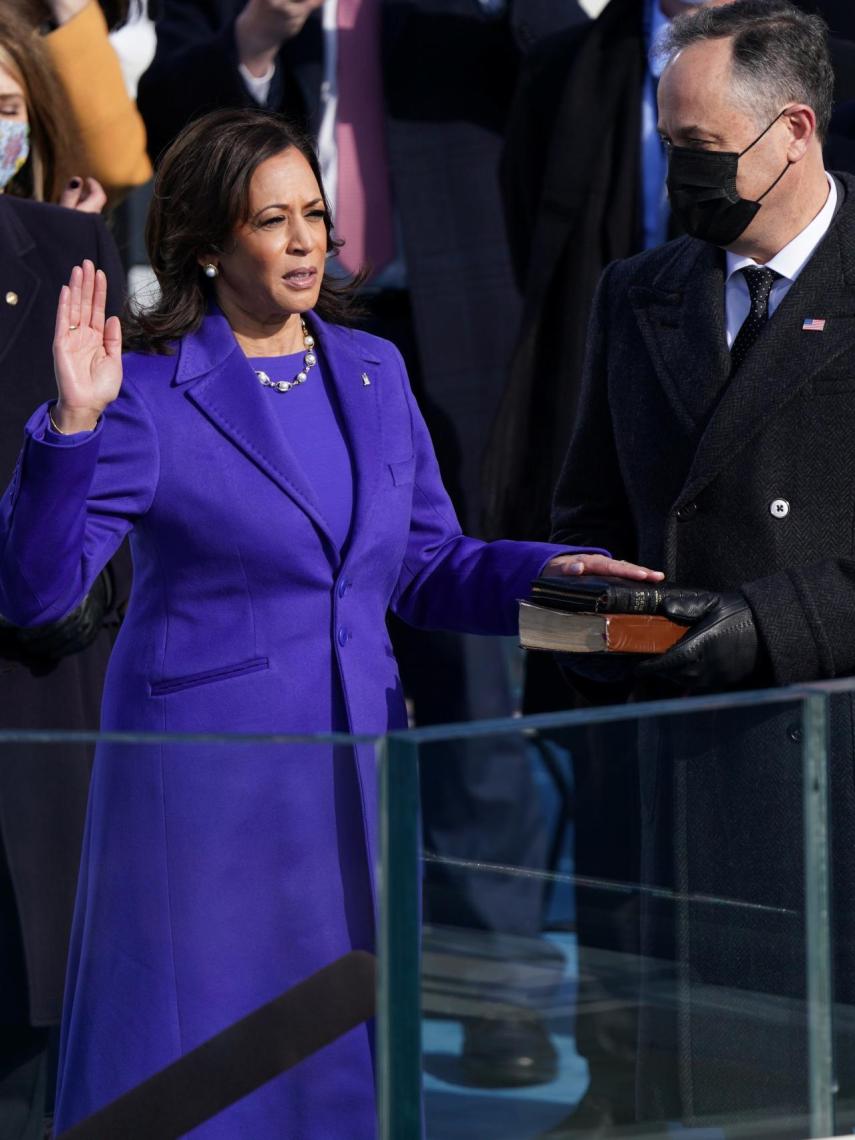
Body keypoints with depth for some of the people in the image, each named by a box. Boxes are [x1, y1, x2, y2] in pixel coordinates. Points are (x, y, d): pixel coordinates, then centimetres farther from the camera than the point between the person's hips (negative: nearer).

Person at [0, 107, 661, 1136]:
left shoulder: (372, 372, 10)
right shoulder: (152, 395, -8)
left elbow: (424, 567, 15)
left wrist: (545, 572, -2)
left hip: (355, 779, 6)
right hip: (208, 783, -5)